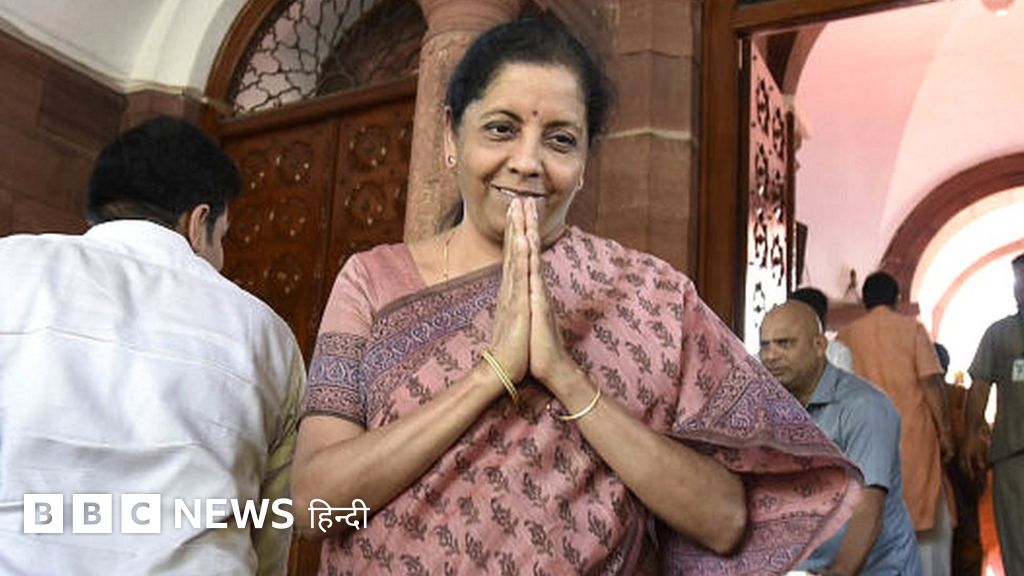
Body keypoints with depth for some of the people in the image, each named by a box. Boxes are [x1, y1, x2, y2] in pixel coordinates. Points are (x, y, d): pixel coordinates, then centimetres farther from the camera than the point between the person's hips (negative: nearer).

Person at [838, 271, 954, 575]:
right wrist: (945, 434, 1)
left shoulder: (846, 335, 5)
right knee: (930, 517, 9)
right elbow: (931, 384, -6)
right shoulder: (912, 329, 0)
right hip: (912, 436, -2)